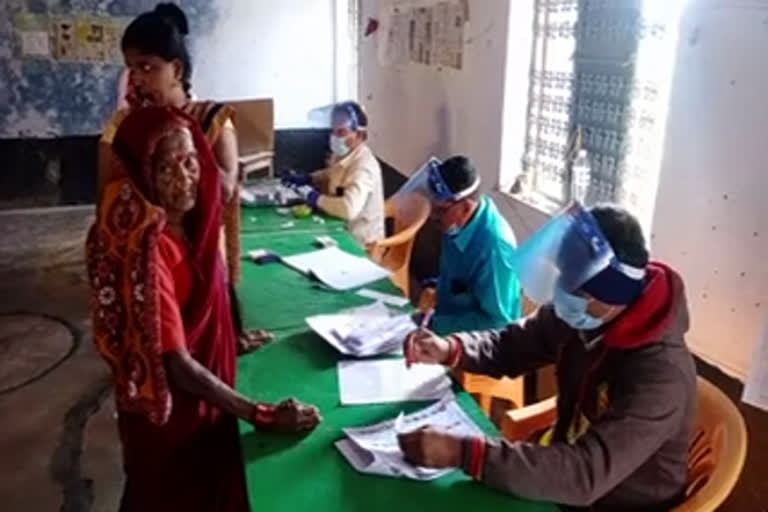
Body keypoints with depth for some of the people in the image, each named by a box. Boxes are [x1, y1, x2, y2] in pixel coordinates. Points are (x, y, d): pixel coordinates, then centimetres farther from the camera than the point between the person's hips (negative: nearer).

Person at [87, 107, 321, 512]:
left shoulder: (187, 223, -5)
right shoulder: (143, 248, -30)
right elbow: (177, 364, -29)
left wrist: (233, 339, 6)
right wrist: (262, 415, -27)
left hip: (203, 395, 8)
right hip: (170, 410, -7)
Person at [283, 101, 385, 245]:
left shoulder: (364, 166, -27)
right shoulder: (342, 154, 0)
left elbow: (349, 209, -41)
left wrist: (315, 198, -26)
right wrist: (305, 179, 4)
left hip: (359, 241, -8)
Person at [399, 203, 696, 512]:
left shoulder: (661, 374, -33)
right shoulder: (582, 316, -13)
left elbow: (585, 475, -38)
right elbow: (515, 344, 1)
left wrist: (462, 453, -42)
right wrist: (450, 349, -18)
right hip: (567, 471, 5)